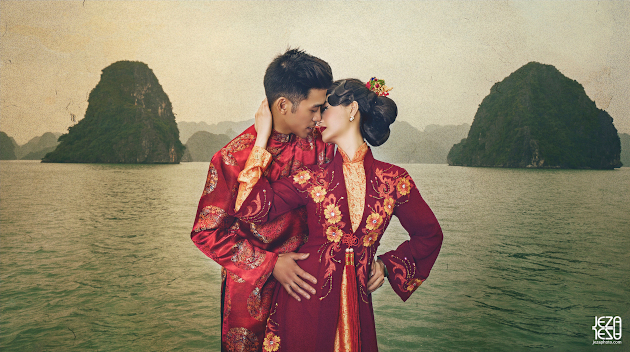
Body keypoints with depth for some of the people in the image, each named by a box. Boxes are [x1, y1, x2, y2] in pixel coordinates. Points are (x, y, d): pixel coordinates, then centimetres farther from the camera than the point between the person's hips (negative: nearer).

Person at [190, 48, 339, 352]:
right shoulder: (233, 158, -19)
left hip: (303, 281, 4)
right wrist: (270, 264, -17)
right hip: (251, 291, -4)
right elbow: (206, 233, -14)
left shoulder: (319, 145, -5)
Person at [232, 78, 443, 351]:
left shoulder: (393, 179, -3)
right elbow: (252, 208, -17)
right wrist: (262, 136, -13)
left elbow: (430, 235, 10)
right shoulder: (313, 178, -4)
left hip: (355, 305, 1)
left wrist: (387, 265, 5)